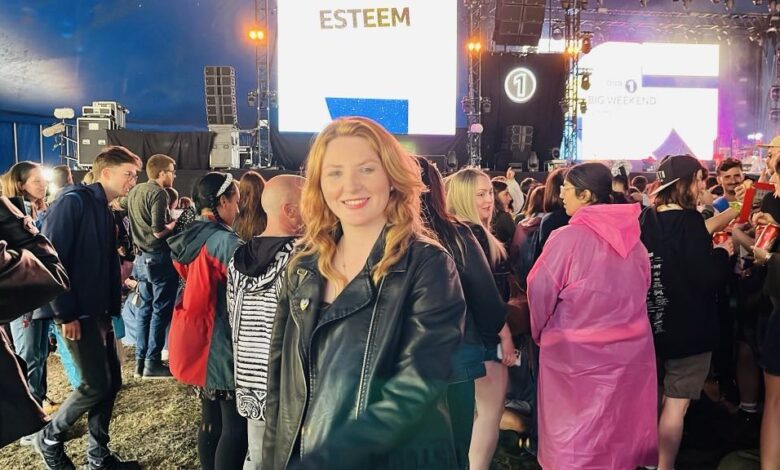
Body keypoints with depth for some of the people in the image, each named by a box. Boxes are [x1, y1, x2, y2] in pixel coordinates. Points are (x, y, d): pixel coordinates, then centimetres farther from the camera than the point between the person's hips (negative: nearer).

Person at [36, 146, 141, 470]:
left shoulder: (105, 212, 14)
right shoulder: (73, 201, -13)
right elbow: (51, 256, -20)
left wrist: (112, 310, 13)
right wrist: (65, 313, -20)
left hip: (98, 311, 9)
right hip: (77, 313, -9)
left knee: (111, 382, 10)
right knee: (96, 385, -5)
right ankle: (49, 439, 20)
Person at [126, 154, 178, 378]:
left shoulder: (134, 192, 11)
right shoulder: (158, 193, -15)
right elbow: (159, 231, -22)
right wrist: (175, 223, -5)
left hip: (142, 257, 8)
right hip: (159, 257, -8)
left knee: (145, 309, 13)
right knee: (161, 310, 1)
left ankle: (140, 361, 18)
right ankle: (152, 362, 5)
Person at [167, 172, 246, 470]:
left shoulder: (189, 238, 8)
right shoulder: (226, 241, -18)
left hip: (199, 341, 9)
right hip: (222, 344, -9)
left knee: (211, 419, 18)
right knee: (235, 424, 0)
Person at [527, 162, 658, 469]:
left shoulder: (567, 237, -17)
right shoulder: (632, 235, 1)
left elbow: (540, 291, -11)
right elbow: (643, 286, 14)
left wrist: (540, 331, 7)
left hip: (576, 352, -5)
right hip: (629, 346, 6)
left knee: (576, 435, 10)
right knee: (621, 428, 21)